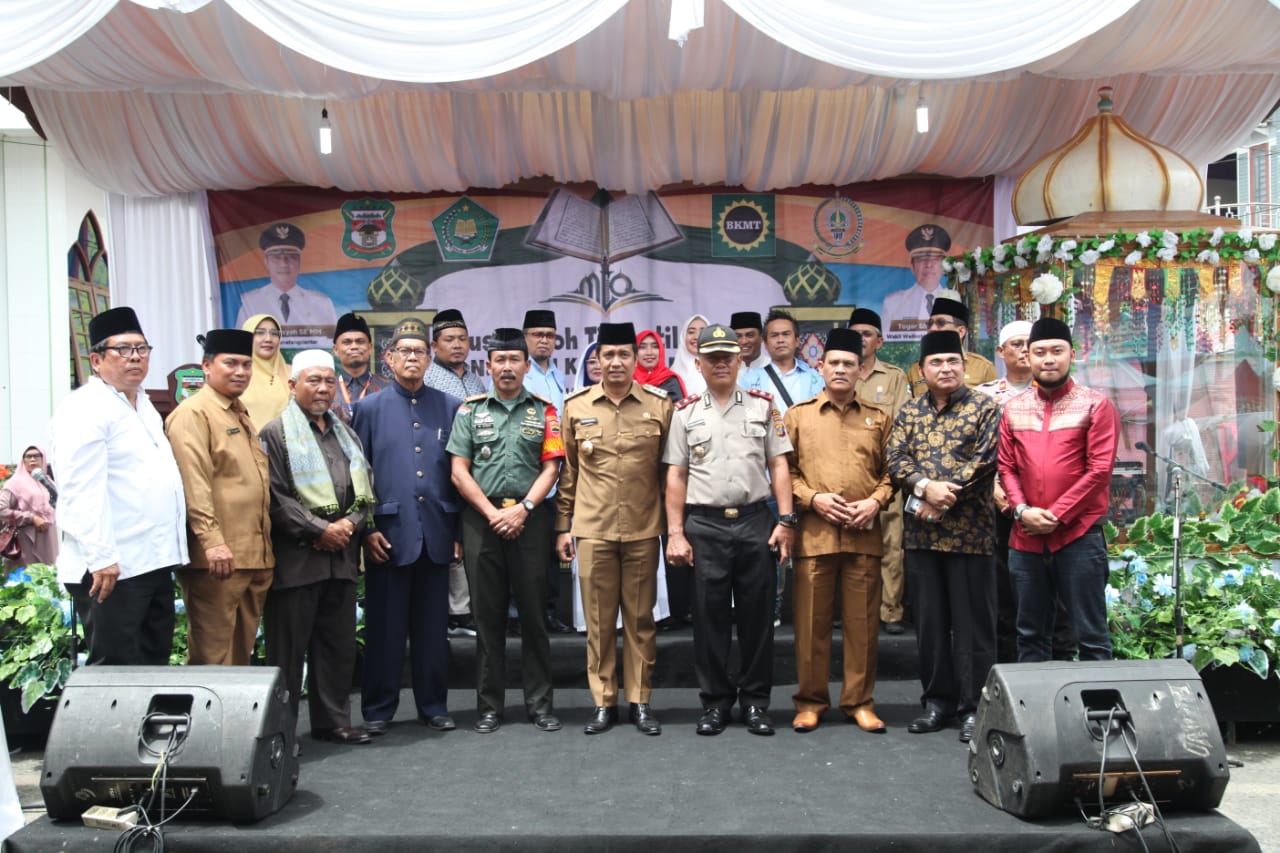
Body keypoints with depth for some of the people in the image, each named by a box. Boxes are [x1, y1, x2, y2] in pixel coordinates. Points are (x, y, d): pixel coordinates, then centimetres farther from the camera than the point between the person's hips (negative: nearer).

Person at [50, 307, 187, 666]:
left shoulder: (144, 406, 17)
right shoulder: (84, 410, -10)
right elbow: (81, 490, -19)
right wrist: (101, 558, -24)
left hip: (154, 562, 9)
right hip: (113, 569, -9)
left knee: (154, 665, 14)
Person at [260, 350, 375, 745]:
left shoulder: (345, 433, 17)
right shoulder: (276, 433, -4)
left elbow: (364, 490, 15)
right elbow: (275, 498, -12)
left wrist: (349, 524, -3)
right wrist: (319, 530, -14)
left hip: (342, 556, 6)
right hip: (295, 558, -6)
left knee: (339, 645, 12)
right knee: (288, 648, 1)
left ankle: (332, 722, 23)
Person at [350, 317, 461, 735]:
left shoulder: (450, 407, 7)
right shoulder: (369, 408, 4)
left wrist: (461, 531, 3)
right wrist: (366, 528, -5)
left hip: (436, 534, 1)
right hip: (388, 534, -1)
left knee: (433, 626, 9)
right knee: (384, 626, 6)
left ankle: (434, 705, 22)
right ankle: (378, 708, 19)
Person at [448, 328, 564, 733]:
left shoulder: (544, 411, 7)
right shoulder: (470, 410, 8)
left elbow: (550, 468, 1)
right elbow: (459, 471, 2)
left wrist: (522, 509, -11)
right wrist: (492, 513, -7)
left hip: (530, 518, 0)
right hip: (481, 518, 1)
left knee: (534, 611, 3)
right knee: (487, 613, 5)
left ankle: (540, 703, 13)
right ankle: (489, 706, 15)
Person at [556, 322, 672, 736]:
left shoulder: (660, 404, 1)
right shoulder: (576, 406, 3)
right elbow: (566, 470, 7)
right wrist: (562, 525, 6)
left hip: (643, 530, 0)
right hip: (592, 530, 0)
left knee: (640, 619, 8)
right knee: (598, 619, 7)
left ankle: (640, 700, 20)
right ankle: (603, 702, 19)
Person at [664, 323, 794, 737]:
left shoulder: (763, 407, 7)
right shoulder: (685, 414, 7)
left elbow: (778, 466, 5)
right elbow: (675, 476, 5)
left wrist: (785, 520, -3)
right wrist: (675, 533, -1)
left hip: (755, 521, 0)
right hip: (704, 525, 0)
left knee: (757, 613, 5)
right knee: (709, 615, 5)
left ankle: (755, 699, 18)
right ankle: (715, 700, 17)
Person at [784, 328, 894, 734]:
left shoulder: (879, 418, 11)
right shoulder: (798, 415, 7)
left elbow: (891, 471, 11)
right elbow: (784, 470, 4)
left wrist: (876, 501, -6)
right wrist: (812, 498, -9)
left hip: (864, 535, 1)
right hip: (813, 533, -1)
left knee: (863, 623, 6)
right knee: (811, 622, 4)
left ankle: (860, 701, 19)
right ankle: (810, 700, 17)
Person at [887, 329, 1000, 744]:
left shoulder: (985, 408, 0)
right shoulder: (909, 412, 11)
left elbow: (984, 461, -10)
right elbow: (895, 459, 2)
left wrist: (942, 500, -15)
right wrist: (925, 487, -17)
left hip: (970, 531, -4)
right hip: (920, 533, 4)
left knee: (972, 622, 2)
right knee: (929, 620, 10)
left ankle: (974, 706, 11)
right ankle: (938, 699, 22)